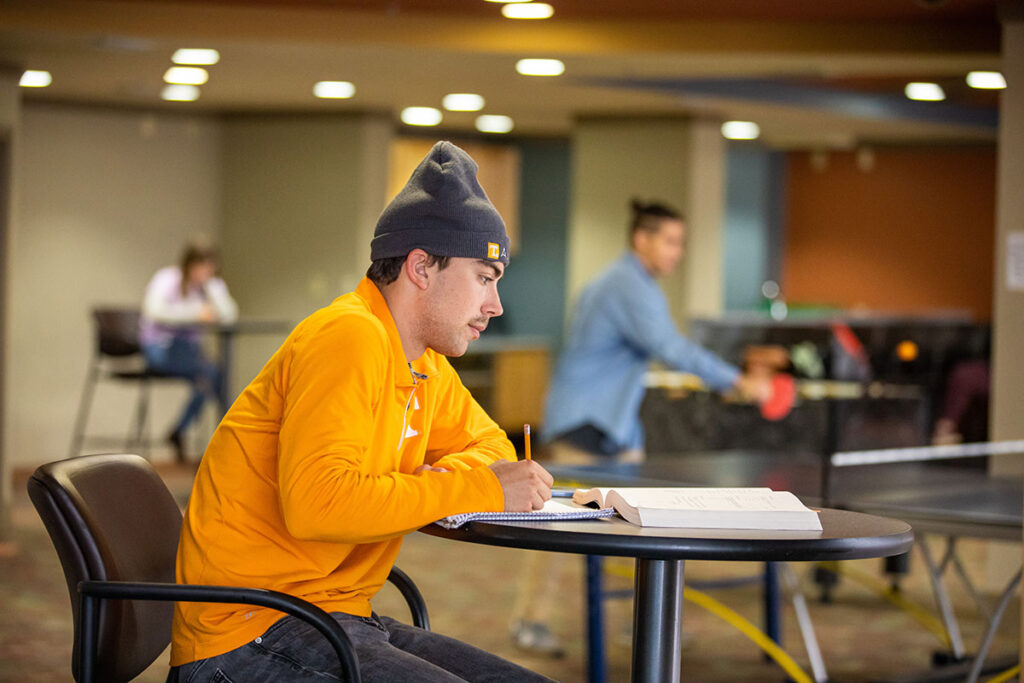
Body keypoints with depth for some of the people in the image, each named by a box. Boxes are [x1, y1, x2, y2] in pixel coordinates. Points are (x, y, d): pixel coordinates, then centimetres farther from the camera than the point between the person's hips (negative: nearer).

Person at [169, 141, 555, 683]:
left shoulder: (427, 366, 13)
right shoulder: (349, 338, -15)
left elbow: (489, 444, 28)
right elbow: (316, 502, -27)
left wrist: (447, 476, 3)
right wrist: (477, 490, -19)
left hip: (342, 619, 9)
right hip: (252, 634, -9)